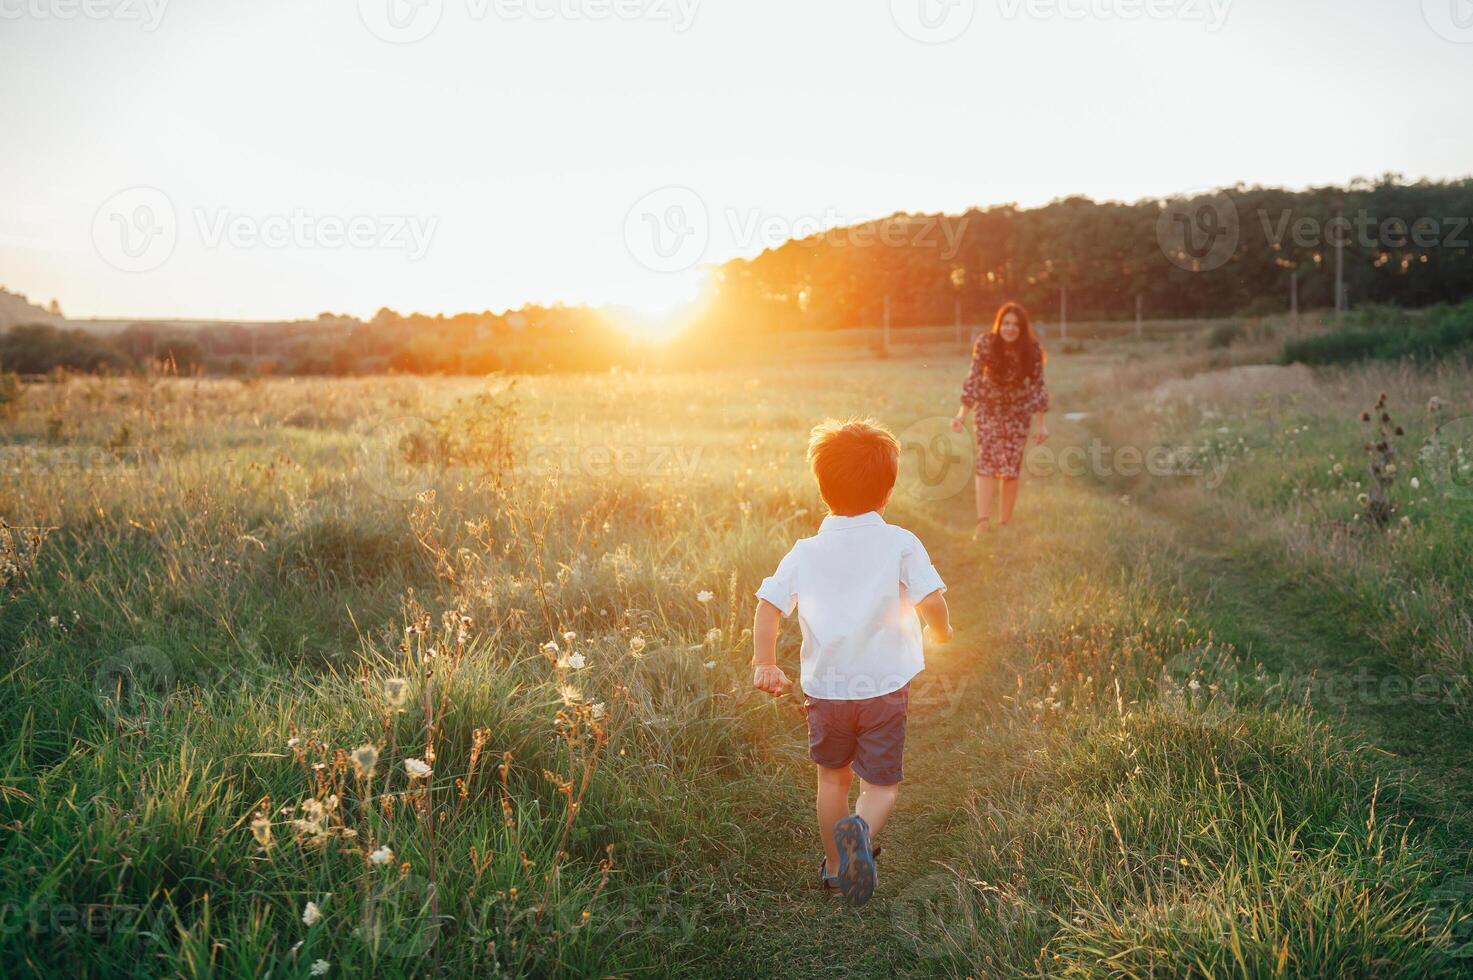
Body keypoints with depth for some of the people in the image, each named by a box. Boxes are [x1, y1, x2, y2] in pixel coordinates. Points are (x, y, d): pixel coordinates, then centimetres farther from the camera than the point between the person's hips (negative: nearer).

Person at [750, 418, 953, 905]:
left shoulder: (805, 553, 0)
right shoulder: (900, 544, -6)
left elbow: (768, 605, -5)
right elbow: (932, 600, -13)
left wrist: (765, 664, 2)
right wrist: (940, 631, 8)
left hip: (825, 687, 3)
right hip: (884, 686, -2)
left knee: (832, 777, 21)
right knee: (882, 783, 8)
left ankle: (835, 867, 32)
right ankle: (862, 828, -23)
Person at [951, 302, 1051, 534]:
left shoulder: (1032, 350, -14)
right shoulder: (985, 344, -17)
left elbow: (1037, 386, -8)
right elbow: (973, 379, -11)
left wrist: (1042, 423, -9)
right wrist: (962, 413, -15)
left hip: (1018, 413, 1)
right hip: (989, 411, -1)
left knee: (1012, 468, 1)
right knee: (987, 462, -14)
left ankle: (1006, 522, 12)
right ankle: (983, 522, -20)